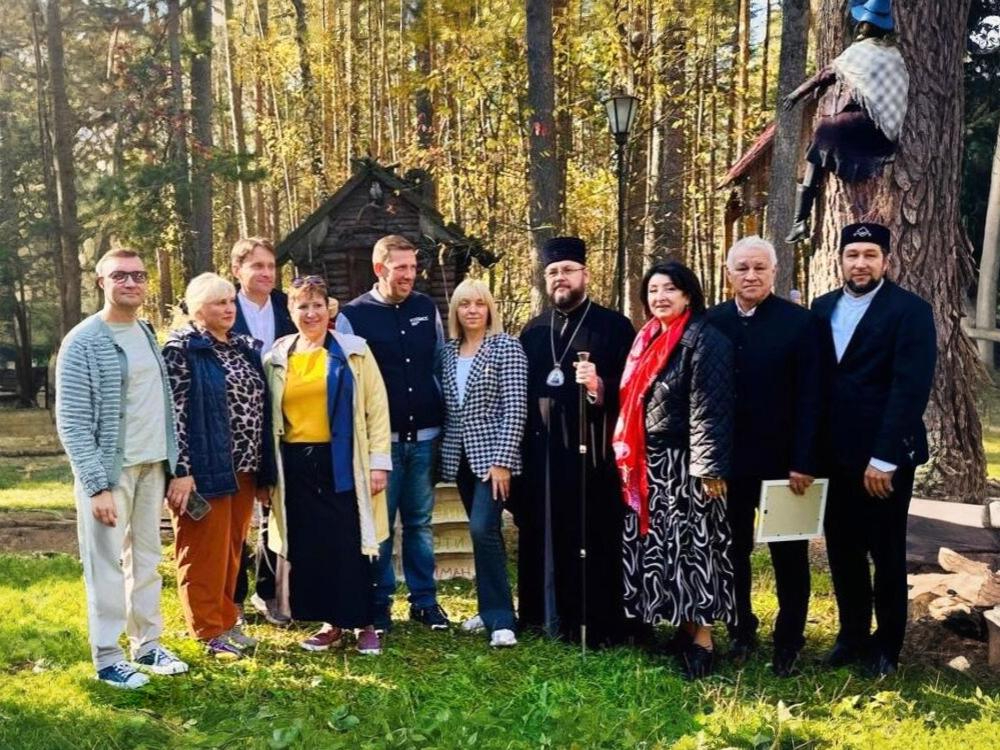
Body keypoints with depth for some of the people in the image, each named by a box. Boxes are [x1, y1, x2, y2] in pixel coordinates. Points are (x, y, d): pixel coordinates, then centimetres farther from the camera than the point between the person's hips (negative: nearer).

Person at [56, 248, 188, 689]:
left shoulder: (147, 334, 10)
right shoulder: (83, 342, -11)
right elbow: (71, 423, -14)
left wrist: (172, 464, 8)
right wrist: (97, 485, -18)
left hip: (152, 467, 6)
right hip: (110, 470, -6)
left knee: (146, 561, 14)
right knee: (107, 567, 2)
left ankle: (147, 645, 26)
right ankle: (107, 658, 14)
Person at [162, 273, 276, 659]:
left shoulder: (244, 347, 13)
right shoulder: (182, 348, -8)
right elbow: (174, 412, -14)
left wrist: (263, 470, 14)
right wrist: (181, 470, -20)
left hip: (243, 468, 7)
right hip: (205, 468, -7)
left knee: (232, 549, 14)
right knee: (205, 551, 2)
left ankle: (227, 621, 26)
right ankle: (209, 631, 13)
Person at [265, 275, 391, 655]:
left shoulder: (354, 351, 1)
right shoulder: (277, 358, 9)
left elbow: (376, 408, -2)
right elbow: (268, 417, 12)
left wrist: (378, 462, -7)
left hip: (342, 462, -3)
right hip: (296, 464, 3)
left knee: (351, 543, -1)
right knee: (309, 546, 6)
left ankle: (364, 623, 13)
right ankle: (330, 623, 19)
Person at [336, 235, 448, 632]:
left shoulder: (427, 308, 6)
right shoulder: (353, 316, -5)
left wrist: (445, 422, 11)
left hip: (424, 437, 3)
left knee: (420, 522, 12)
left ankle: (425, 599, 23)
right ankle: (379, 603, 19)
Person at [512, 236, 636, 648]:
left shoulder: (614, 325, 0)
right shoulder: (533, 331, 13)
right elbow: (519, 390, 14)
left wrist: (599, 386, -23)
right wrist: (520, 449, 9)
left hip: (594, 450, -4)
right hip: (541, 452, 5)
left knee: (595, 536, -1)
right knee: (546, 535, 9)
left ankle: (599, 624, 9)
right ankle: (551, 616, 22)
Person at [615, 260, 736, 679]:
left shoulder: (703, 340, -11)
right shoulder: (648, 339, 13)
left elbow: (710, 408, -17)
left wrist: (710, 469, -20)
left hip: (684, 464, -8)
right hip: (649, 465, 8)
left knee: (691, 546, -3)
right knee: (660, 547, 12)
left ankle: (701, 636, 5)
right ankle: (682, 625, 23)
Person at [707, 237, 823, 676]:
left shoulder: (800, 322, -6)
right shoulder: (711, 323, 2)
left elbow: (810, 397, -8)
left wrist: (803, 461, -13)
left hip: (782, 459, -2)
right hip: (727, 458, 3)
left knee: (789, 554, 10)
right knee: (732, 549, 14)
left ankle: (789, 639, 25)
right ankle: (741, 630, 30)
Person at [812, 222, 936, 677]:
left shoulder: (910, 310, -8)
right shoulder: (823, 308, 8)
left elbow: (911, 388, -15)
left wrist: (883, 457, -20)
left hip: (884, 456, -4)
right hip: (834, 453, 5)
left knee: (887, 554, 9)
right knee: (842, 549, 12)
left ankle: (886, 645, 26)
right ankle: (852, 633, 29)